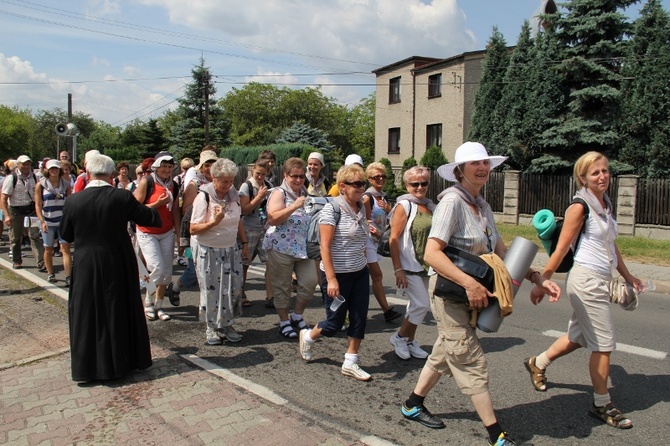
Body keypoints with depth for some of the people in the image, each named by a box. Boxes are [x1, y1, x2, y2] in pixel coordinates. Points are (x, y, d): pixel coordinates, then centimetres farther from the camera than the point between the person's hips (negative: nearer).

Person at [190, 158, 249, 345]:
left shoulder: (234, 195, 3)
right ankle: (212, 328, 20)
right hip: (208, 251, -5)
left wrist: (244, 242, 13)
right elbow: (193, 229, -16)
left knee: (234, 288, 5)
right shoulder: (204, 197, -14)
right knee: (211, 291, 2)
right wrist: (214, 222, -29)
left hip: (230, 249, 5)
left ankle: (227, 325, 22)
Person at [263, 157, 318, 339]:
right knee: (282, 286, 4)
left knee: (310, 281, 0)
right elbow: (273, 219, -20)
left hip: (303, 247, 6)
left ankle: (297, 316, 21)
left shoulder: (305, 193, 14)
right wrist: (294, 206, -25)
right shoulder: (279, 193, -6)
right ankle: (284, 322, 20)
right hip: (282, 248, -6)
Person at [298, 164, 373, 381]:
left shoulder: (361, 209, 6)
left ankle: (350, 363, 20)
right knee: (335, 323, 5)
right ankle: (307, 336, 35)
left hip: (360, 273, 7)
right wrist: (331, 279, -21)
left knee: (359, 319, 6)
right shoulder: (332, 209, -15)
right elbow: (325, 247, -18)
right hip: (338, 274, -7)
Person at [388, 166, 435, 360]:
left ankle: (409, 341, 29)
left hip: (426, 266, 7)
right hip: (409, 265, -6)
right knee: (422, 304, -8)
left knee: (416, 305, 14)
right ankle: (399, 337, 13)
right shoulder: (404, 205, -10)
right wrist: (398, 269, -17)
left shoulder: (430, 206, 10)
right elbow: (393, 239, -13)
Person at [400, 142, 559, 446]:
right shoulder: (452, 202, -18)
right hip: (449, 293, -9)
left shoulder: (482, 206, 8)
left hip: (471, 294, 9)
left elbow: (502, 253, 11)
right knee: (472, 363, 1)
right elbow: (431, 253, -28)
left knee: (445, 353, 20)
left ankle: (413, 406, 37)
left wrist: (536, 278, 3)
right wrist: (470, 284, -32)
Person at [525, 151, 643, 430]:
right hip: (586, 280, -8)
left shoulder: (605, 204, 11)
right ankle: (602, 405, 17)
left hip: (600, 281, 8)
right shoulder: (580, 207, -13)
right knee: (604, 344, 1)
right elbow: (561, 250, -14)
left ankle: (537, 363, 37)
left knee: (579, 337, 19)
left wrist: (627, 275, 26)